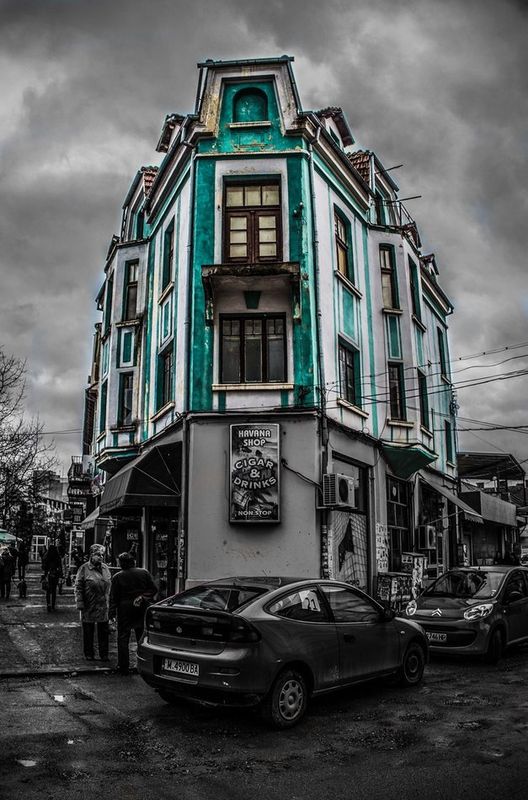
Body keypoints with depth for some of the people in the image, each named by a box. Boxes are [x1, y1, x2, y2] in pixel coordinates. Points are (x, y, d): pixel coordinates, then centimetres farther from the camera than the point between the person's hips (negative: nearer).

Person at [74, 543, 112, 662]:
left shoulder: (105, 568, 10)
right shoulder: (84, 568, -6)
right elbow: (78, 587, -7)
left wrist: (110, 601, 12)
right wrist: (80, 603, -12)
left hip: (104, 606, 4)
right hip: (89, 607, -4)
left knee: (104, 632, 7)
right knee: (88, 632, 8)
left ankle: (104, 654, 17)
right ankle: (89, 654, 21)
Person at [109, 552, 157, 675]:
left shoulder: (117, 577, -7)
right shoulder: (144, 573, -1)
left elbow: (113, 597, -4)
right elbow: (154, 589, -1)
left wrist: (112, 613, 1)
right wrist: (144, 598, 0)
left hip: (125, 610, -3)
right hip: (142, 610, 3)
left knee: (123, 638, 6)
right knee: (142, 637, 13)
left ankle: (123, 668, 7)